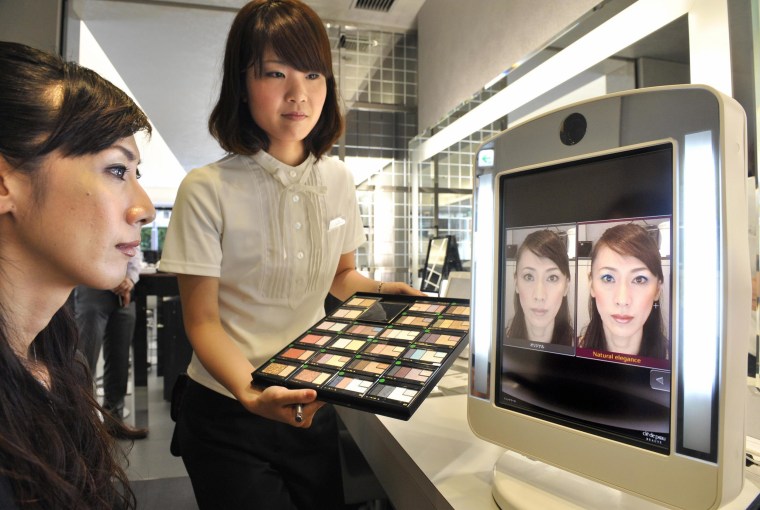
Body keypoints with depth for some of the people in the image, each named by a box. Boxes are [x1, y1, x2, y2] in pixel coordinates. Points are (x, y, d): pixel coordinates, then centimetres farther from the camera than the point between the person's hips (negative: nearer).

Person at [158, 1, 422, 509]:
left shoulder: (337, 180, -2)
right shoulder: (208, 190, -16)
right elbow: (203, 321, -13)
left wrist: (380, 290, -9)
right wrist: (253, 394, -29)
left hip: (312, 405, 5)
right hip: (229, 412, -4)